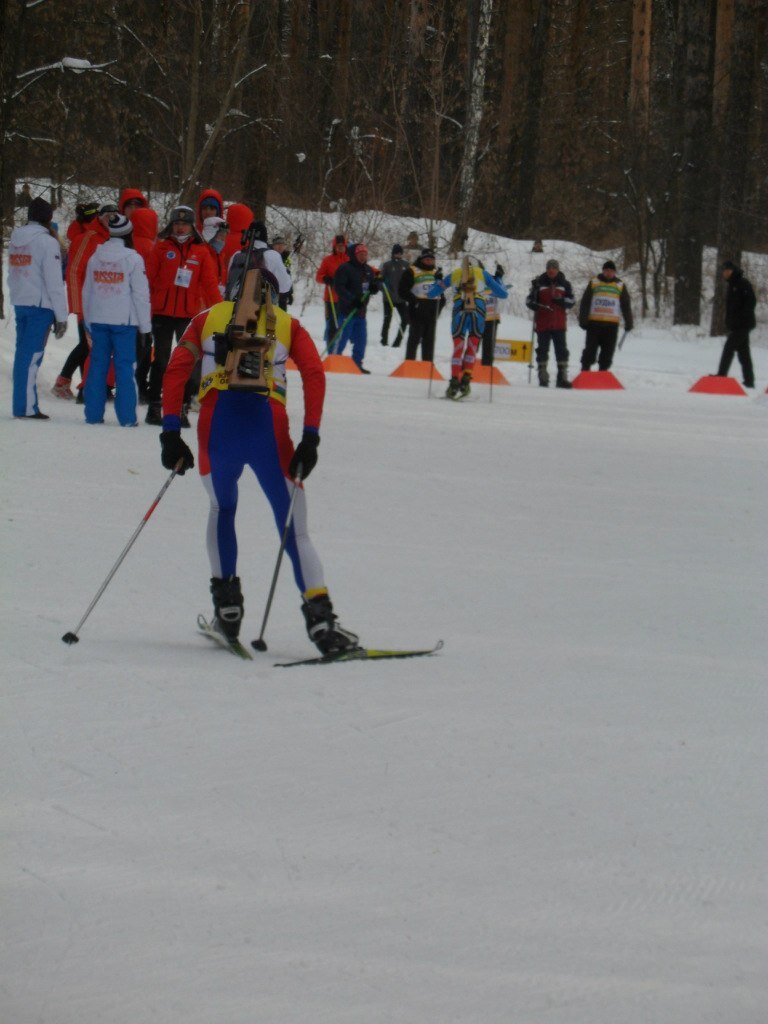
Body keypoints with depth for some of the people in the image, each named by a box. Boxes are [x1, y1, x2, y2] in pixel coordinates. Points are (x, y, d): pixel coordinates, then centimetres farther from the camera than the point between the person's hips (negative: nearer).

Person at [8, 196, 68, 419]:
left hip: (19, 303, 7)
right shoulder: (47, 242, -11)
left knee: (23, 354, 11)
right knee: (32, 356, -6)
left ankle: (23, 405, 13)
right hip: (40, 305, -7)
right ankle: (26, 407, -6)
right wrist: (61, 316, -10)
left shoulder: (15, 239, 11)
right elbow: (54, 282, -13)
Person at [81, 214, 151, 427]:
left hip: (98, 319, 4)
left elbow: (87, 291, 12)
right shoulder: (133, 259, -8)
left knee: (97, 365, 9)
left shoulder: (95, 257, 6)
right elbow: (141, 293, -8)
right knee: (125, 367, 0)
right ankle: (127, 417, -2)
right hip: (124, 321, -4)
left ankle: (93, 413, 10)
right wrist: (145, 325, 0)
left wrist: (88, 322, 20)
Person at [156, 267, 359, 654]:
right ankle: (318, 614, -10)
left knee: (222, 509, 29)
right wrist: (310, 437, 0)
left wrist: (171, 432, 6)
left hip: (217, 425, 1)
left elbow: (176, 369, 8)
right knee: (295, 531, 5)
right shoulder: (287, 325, 19)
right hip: (269, 426, -1)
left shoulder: (208, 319, 21)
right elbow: (314, 375, 4)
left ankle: (226, 599, 23)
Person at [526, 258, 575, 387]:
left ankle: (562, 377, 2)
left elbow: (571, 301, 7)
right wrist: (536, 306, -16)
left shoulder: (564, 283, 7)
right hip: (542, 323, -1)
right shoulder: (538, 283, 4)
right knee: (542, 350, 3)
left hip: (559, 324, 1)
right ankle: (543, 378, 9)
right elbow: (529, 300, 6)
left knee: (561, 350, -1)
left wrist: (561, 301, -13)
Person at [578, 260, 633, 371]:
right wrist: (583, 320, -4)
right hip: (594, 322, -1)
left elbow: (626, 306, 10)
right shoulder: (594, 283, 5)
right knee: (590, 349, -1)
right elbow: (585, 303, 4)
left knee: (608, 351, 4)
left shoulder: (620, 286, 9)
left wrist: (629, 323, 4)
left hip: (612, 324, 1)